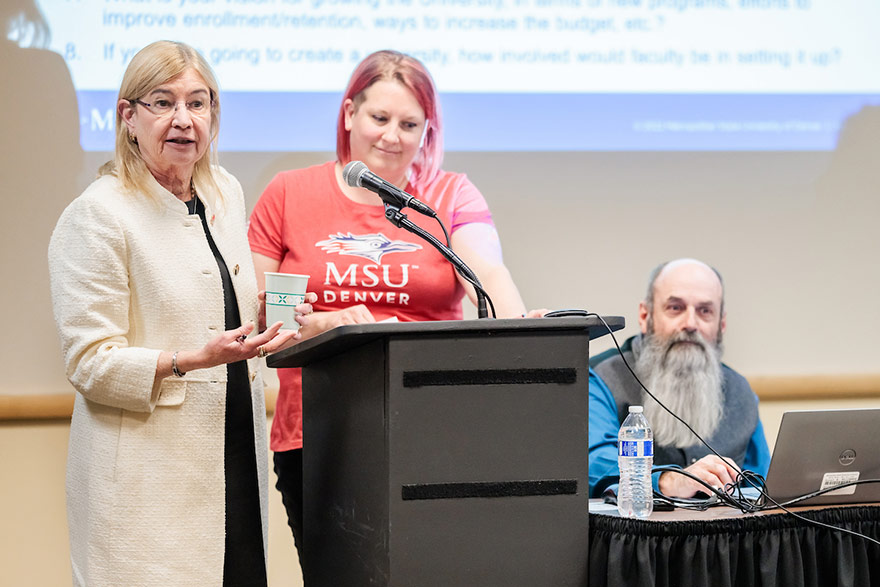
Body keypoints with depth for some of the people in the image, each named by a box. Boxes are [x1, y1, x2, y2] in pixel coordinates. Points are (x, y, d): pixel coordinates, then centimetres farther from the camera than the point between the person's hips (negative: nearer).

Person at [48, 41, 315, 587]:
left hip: (238, 455, 7)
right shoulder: (97, 215, -8)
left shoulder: (226, 194, 14)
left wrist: (268, 314, 9)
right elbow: (91, 363, -12)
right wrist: (194, 360, -23)